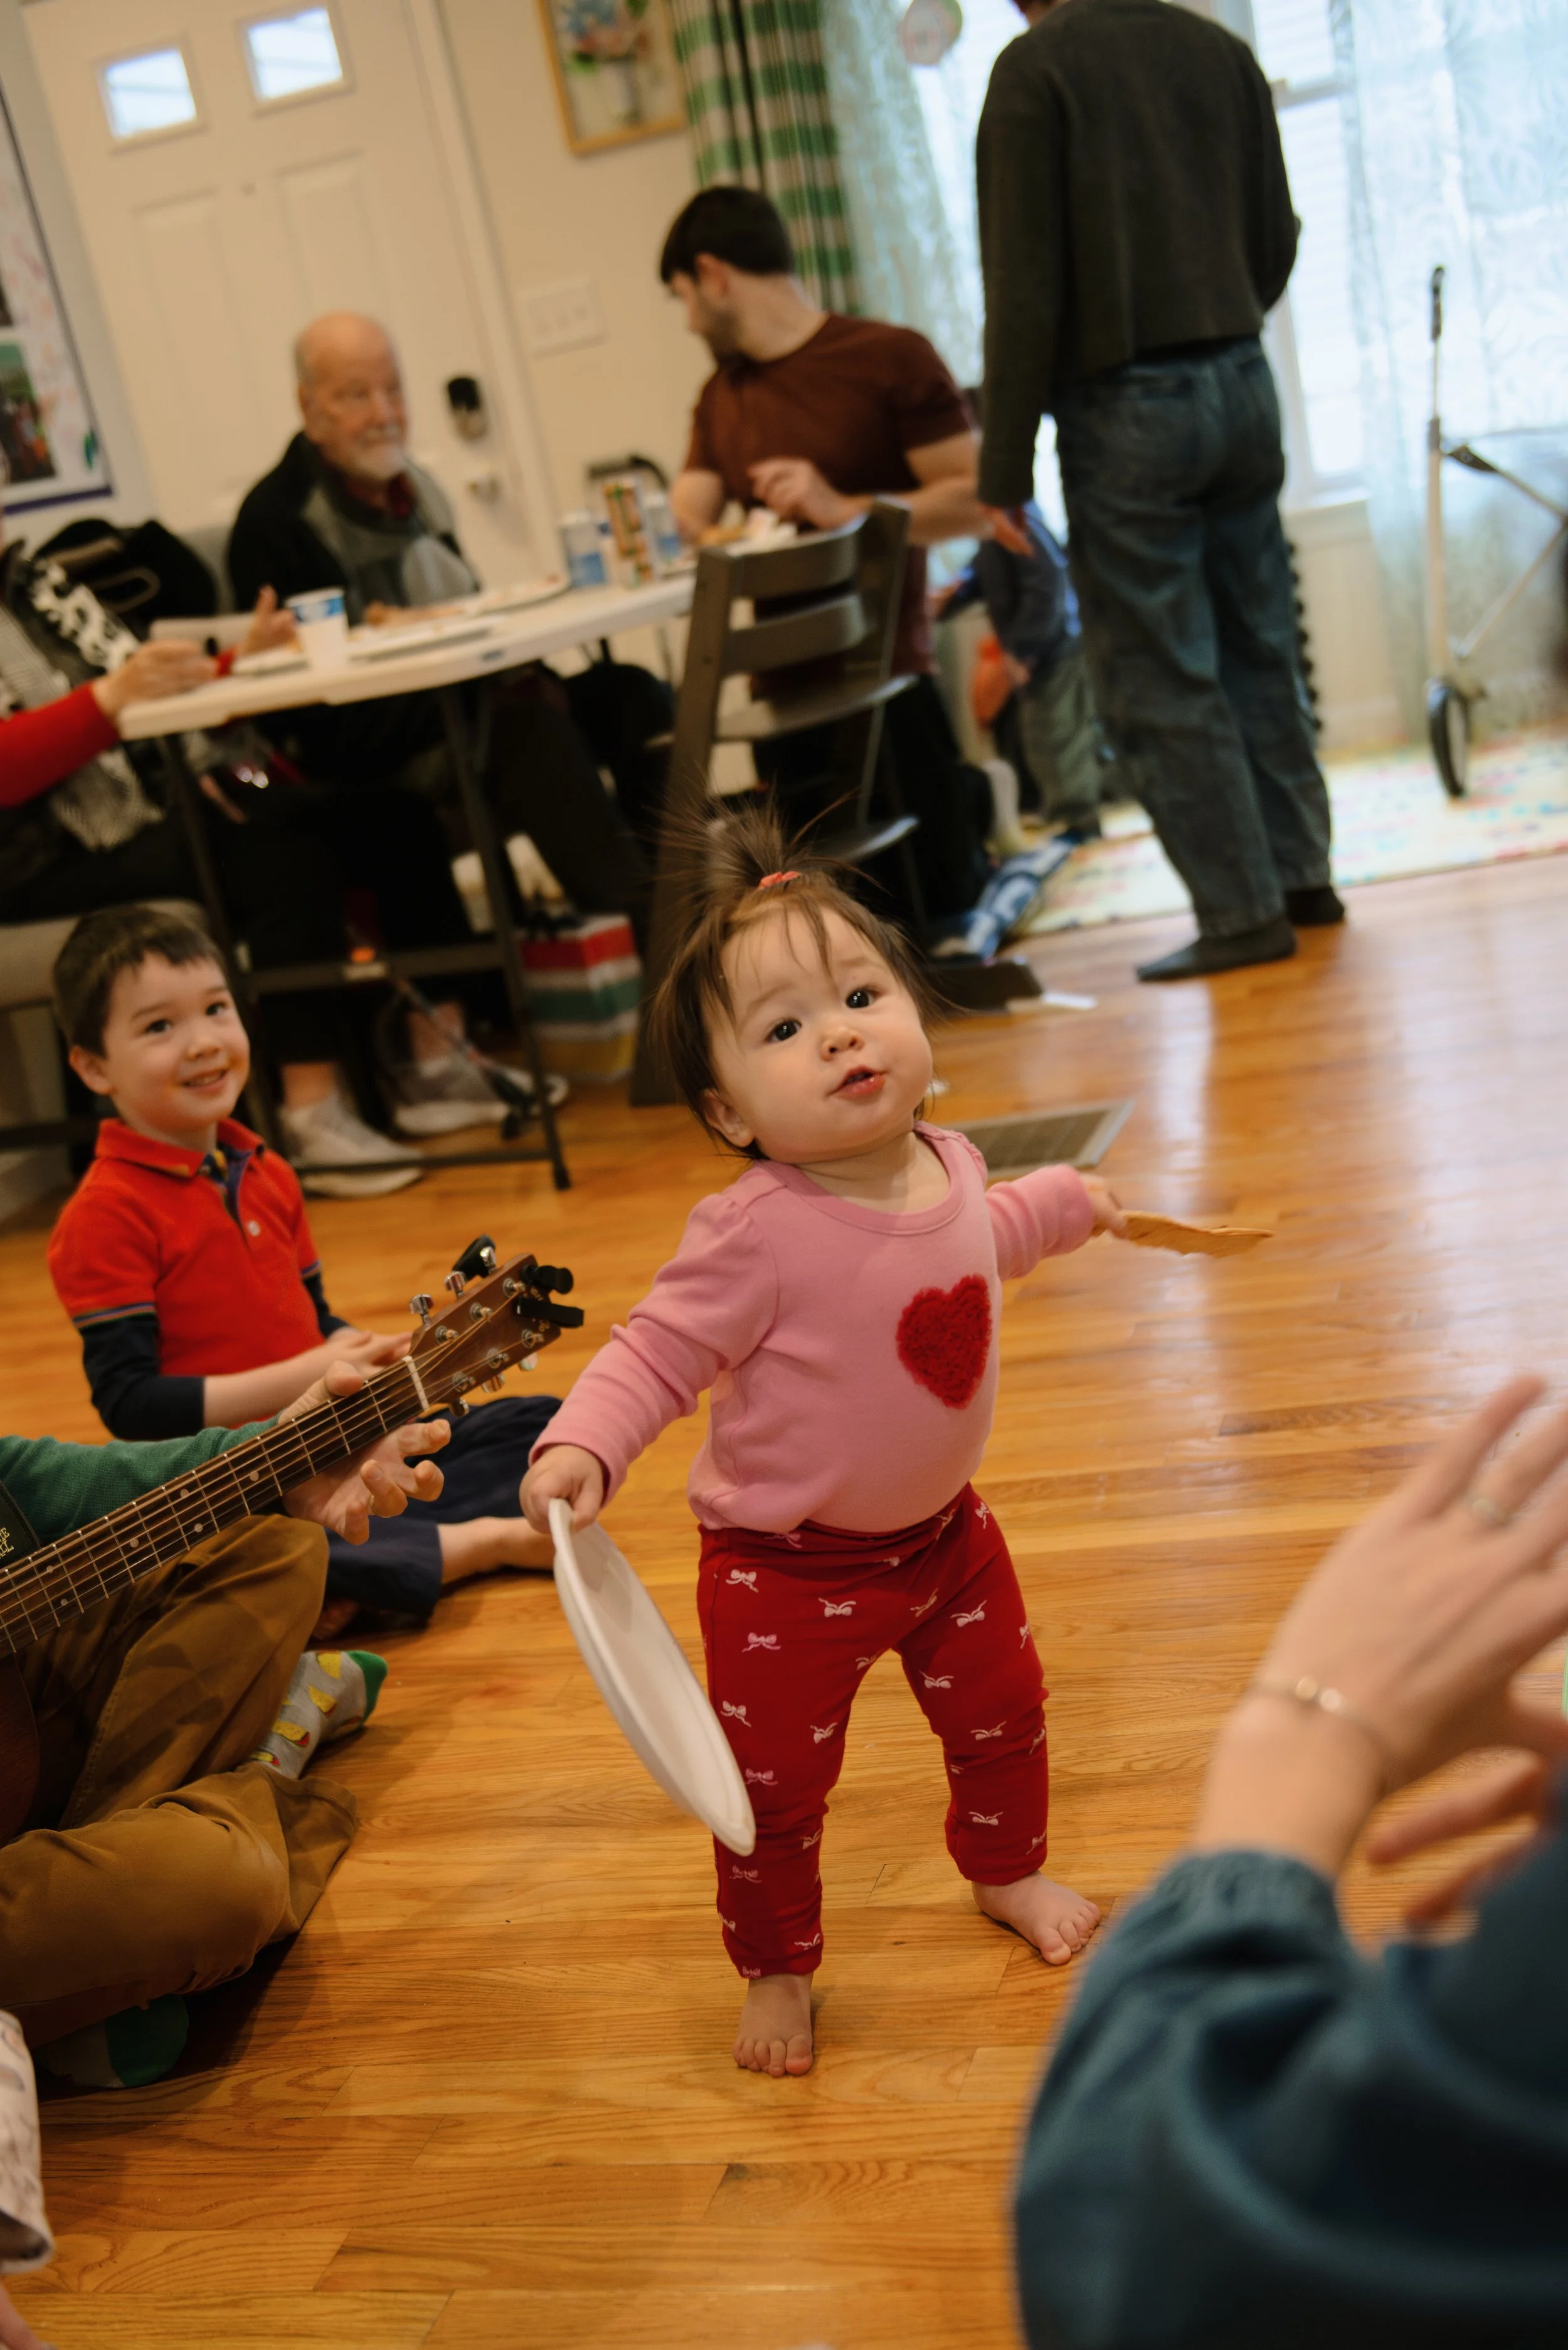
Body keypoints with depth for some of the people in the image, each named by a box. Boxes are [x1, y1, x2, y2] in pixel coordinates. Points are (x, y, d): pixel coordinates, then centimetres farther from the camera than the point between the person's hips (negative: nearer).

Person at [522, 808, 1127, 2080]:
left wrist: (1067, 1201, 32)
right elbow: (653, 1355, -24)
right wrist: (580, 1450, -41)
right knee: (775, 1786, 9)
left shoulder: (950, 1167, -8)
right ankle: (779, 1965, 37)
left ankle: (1008, 1869, 54)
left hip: (942, 1531, 6)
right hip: (790, 1571, -6)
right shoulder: (757, 1234, -31)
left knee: (1002, 1709, 24)